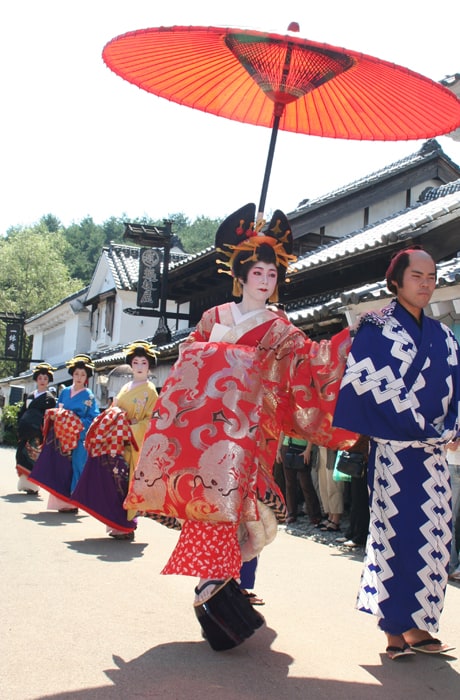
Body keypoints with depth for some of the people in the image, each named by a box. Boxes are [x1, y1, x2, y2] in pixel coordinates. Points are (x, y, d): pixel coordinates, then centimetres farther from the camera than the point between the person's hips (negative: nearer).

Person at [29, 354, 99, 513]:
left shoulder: (89, 396, 0)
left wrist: (78, 424, -17)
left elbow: (94, 419, -5)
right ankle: (60, 499, 9)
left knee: (72, 468, -7)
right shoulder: (64, 392, 14)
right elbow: (56, 412, 19)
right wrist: (55, 415, -3)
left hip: (79, 439, -5)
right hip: (61, 437, 5)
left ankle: (71, 502, -2)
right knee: (59, 466, 3)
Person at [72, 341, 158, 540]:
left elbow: (150, 421, -9)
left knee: (124, 482, -8)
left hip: (131, 445, -7)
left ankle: (125, 526, -1)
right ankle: (116, 524, 12)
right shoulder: (126, 387, 18)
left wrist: (130, 428, -20)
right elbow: (113, 411, 21)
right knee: (111, 482, 4)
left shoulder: (149, 391, -3)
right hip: (116, 442, 7)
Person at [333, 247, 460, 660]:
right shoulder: (377, 328, -3)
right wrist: (420, 428, -13)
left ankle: (416, 625, 14)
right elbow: (372, 384, -12)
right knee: (397, 530, -5)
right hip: (394, 448, -6)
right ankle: (396, 630, 4)